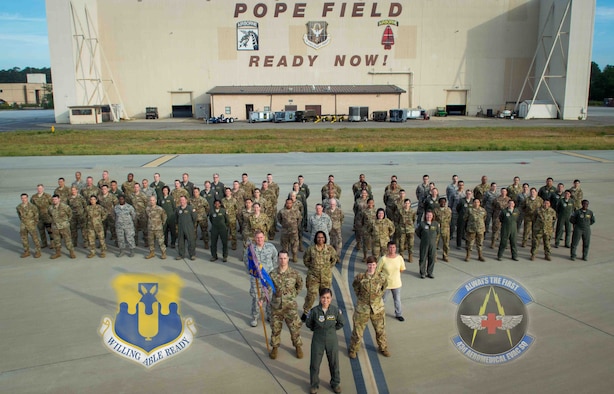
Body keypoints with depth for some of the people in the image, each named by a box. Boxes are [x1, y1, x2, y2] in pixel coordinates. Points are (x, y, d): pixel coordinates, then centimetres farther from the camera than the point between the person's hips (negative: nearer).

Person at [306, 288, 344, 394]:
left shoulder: (336, 310, -13)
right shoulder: (314, 311, -17)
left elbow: (340, 323, 5)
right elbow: (308, 324, 0)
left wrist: (332, 329, 2)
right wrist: (317, 329, 2)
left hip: (332, 340, 1)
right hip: (318, 340, -1)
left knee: (334, 363, 16)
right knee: (315, 363, 10)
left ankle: (335, 383, 38)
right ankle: (314, 384, 32)